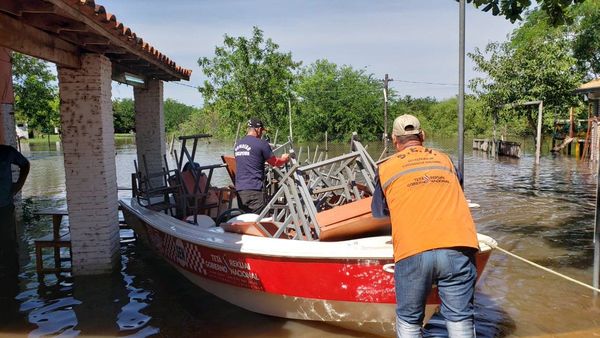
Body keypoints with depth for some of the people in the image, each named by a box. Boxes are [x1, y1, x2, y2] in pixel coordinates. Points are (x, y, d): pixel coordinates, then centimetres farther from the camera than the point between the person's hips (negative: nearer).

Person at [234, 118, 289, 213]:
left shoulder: (237, 144, 13)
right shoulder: (261, 143, -7)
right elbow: (274, 162, 3)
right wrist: (284, 159, 25)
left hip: (239, 188, 7)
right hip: (255, 189, -6)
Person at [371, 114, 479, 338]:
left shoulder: (386, 168, 14)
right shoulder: (444, 159, 21)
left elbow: (380, 213, 26)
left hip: (412, 253, -1)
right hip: (458, 248, 2)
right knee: (460, 319, 12)